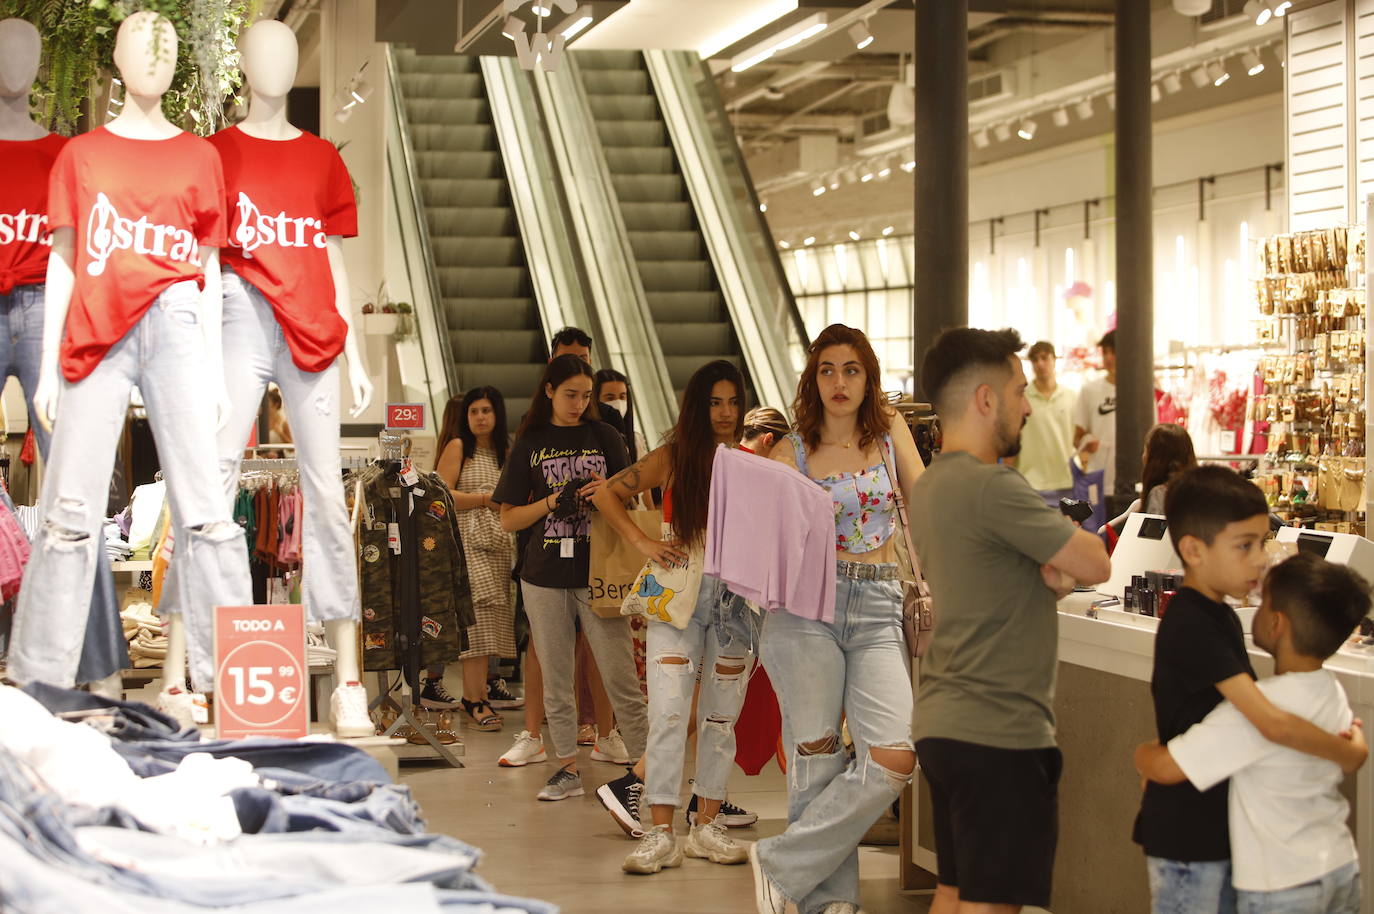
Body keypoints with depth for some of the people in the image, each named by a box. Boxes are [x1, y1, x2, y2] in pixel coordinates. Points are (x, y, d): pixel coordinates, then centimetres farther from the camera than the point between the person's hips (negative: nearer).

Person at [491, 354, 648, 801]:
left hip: (599, 572, -2)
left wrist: (607, 492, -13)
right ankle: (568, 769, 18)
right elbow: (509, 519, 5)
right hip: (546, 577, 2)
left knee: (620, 677, -7)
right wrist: (553, 501, -12)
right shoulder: (530, 444, 7)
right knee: (555, 679, 8)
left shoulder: (603, 436, 6)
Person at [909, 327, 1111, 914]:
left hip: (941, 724, 9)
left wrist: (1052, 573, -4)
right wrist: (1066, 549, 6)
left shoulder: (931, 486, 12)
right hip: (998, 734, -9)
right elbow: (1096, 565, -14)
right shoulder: (992, 487, -19)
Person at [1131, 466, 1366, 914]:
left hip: (1224, 826, 9)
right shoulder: (1192, 626, -23)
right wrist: (1347, 753, -15)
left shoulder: (1221, 617, 8)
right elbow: (1272, 723, -29)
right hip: (1187, 835, -9)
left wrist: (1333, 734, 7)